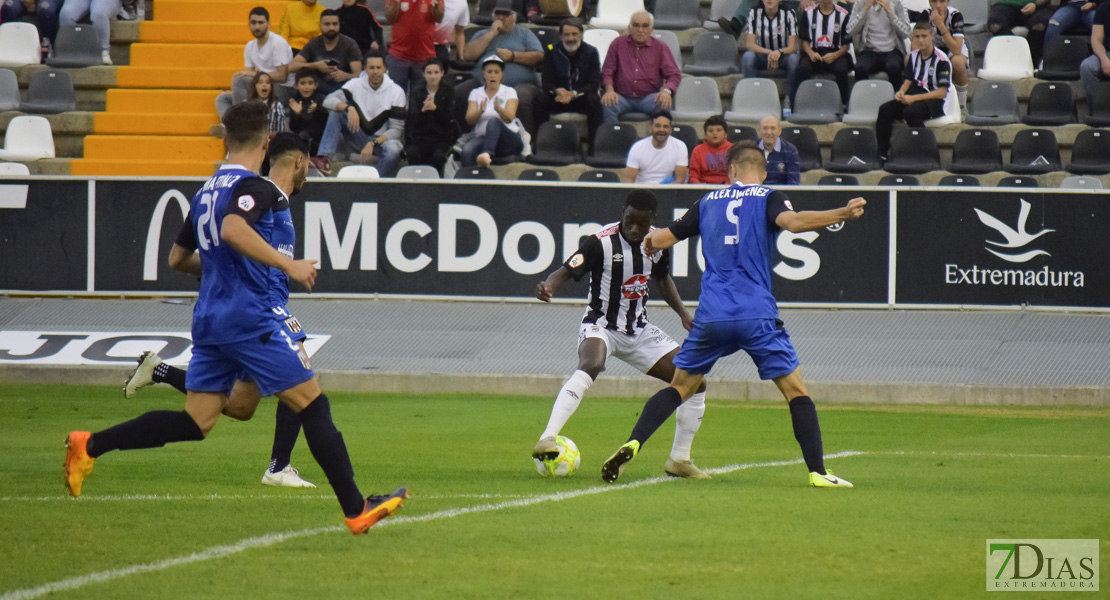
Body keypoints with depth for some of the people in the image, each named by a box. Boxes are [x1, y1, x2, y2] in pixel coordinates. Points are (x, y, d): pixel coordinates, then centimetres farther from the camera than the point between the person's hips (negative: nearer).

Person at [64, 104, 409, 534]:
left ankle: (90, 446, -2)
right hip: (250, 318, -8)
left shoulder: (206, 192, 16)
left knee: (196, 421, 8)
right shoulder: (255, 188, -9)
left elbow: (178, 258, 25)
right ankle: (356, 510, -2)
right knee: (313, 405, -2)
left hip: (209, 319, 8)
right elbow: (232, 229, -29)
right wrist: (287, 264, -27)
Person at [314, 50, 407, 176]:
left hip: (382, 139, -2)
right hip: (359, 137, 2)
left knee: (393, 150, -38)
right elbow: (328, 100, -16)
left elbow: (397, 129, -11)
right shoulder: (356, 84, -3)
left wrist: (373, 143, -26)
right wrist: (349, 108, -36)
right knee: (336, 111, -20)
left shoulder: (396, 91, -8)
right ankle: (325, 159, -33)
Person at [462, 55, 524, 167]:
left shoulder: (509, 92, 8)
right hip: (482, 138, 2)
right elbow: (469, 120, -1)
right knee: (468, 149, -35)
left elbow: (510, 118, -9)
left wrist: (498, 109, -32)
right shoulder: (476, 93, 14)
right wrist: (480, 111, -24)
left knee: (493, 122, -39)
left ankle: (486, 154, -68)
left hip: (509, 141, -2)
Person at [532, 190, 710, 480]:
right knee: (590, 366, -40)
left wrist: (683, 313, 7)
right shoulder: (602, 242, -18)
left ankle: (679, 460, 15)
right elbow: (567, 271, -21)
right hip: (601, 326, -6)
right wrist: (548, 287, -43)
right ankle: (546, 440, -44)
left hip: (639, 330, 6)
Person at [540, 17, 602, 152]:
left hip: (581, 98, -1)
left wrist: (573, 94, -26)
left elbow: (594, 84, -8)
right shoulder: (551, 52, 2)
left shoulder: (591, 52, -1)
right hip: (558, 100, 1)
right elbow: (547, 83, -4)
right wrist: (558, 91, -29)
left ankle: (594, 148, -31)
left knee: (594, 100, -33)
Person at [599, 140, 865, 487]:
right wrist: (844, 214, -19)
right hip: (758, 316, -3)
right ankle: (817, 472, -4)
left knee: (680, 387, 16)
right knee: (797, 393, 4)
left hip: (711, 316, 3)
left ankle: (632, 444, -2)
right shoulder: (768, 198, 4)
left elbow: (662, 239, 23)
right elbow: (793, 222, -18)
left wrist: (651, 242, 46)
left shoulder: (709, 202, 16)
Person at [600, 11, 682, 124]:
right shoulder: (618, 44, 10)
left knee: (663, 104, -33)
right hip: (623, 97, 0)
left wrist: (667, 91, -20)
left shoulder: (660, 47, 8)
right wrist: (609, 90, -15)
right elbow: (607, 71, 7)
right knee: (607, 105, -33)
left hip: (648, 98, 0)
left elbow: (674, 74, 2)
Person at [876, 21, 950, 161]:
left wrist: (914, 98, -20)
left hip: (934, 102, -6)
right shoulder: (914, 56, 11)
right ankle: (882, 153, -16)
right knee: (885, 110, -19)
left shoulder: (941, 60, -10)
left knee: (911, 112, -37)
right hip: (913, 97, 6)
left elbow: (941, 92, -14)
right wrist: (901, 92, -6)